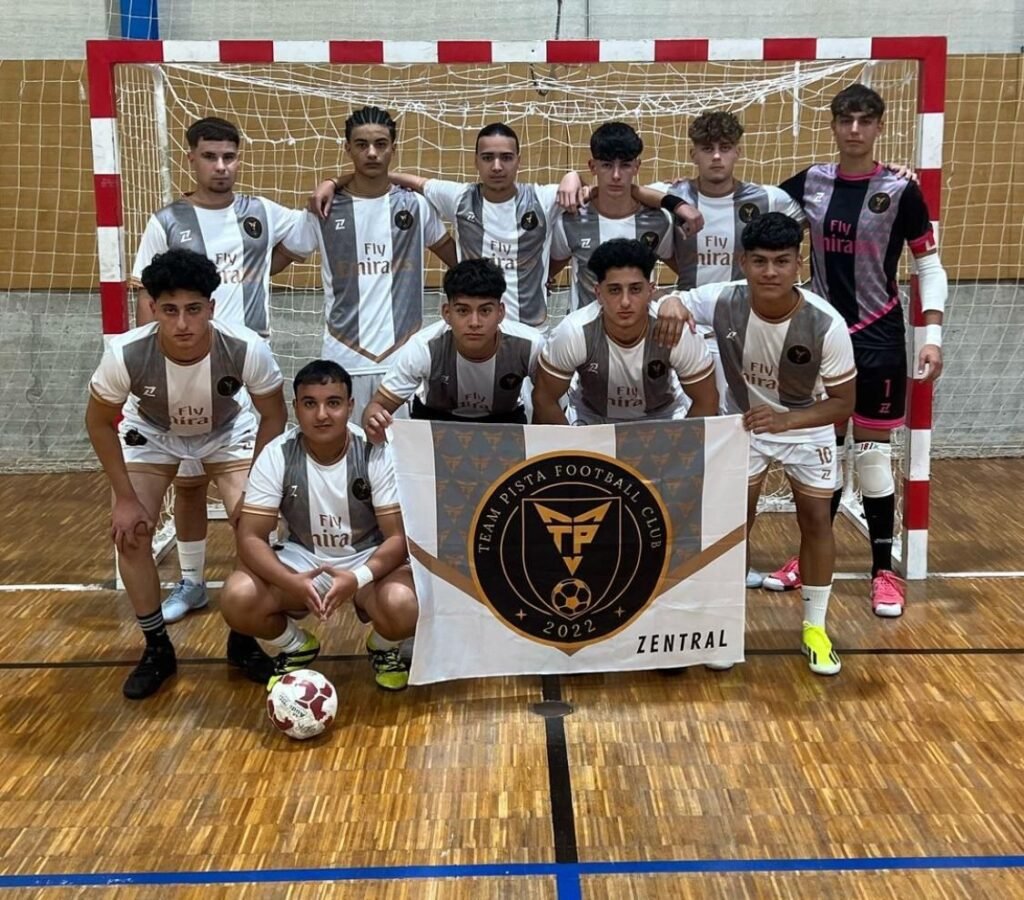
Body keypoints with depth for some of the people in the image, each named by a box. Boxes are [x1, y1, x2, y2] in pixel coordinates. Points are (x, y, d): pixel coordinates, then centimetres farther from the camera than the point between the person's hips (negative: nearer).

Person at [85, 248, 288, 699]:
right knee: (129, 534, -12)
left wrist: (255, 487, -20)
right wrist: (126, 498, -17)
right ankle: (157, 648, 10)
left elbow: (274, 416, -17)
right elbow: (99, 422, -16)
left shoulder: (247, 349, -37)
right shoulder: (125, 354, -36)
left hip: (228, 432, 0)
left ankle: (244, 640, 8)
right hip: (151, 433, 1)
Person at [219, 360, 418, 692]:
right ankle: (295, 648, 9)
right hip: (302, 560, 2)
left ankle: (383, 648, 7)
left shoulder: (378, 454, -19)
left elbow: (399, 537, -18)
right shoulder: (276, 456, -15)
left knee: (402, 606, -34)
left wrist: (358, 578, -38)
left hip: (369, 562, -2)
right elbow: (251, 538, -17)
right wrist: (292, 582, -36)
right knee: (236, 598, -25)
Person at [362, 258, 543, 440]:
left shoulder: (529, 345, -30)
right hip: (436, 419, 0)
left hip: (504, 420, 0)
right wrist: (374, 424, -48)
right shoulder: (423, 348, -32)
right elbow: (378, 405, -25)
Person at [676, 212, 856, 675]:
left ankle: (815, 628, 19)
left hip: (806, 426, -1)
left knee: (816, 519, 1)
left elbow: (843, 401, -21)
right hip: (742, 422, 1)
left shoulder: (826, 324, -31)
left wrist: (786, 420, -39)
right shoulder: (722, 301, -29)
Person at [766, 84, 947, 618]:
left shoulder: (900, 190, -7)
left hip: (878, 339, -3)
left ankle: (883, 572, 13)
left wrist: (933, 334, -12)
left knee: (872, 455, 1)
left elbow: (929, 265, -3)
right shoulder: (810, 182, 2)